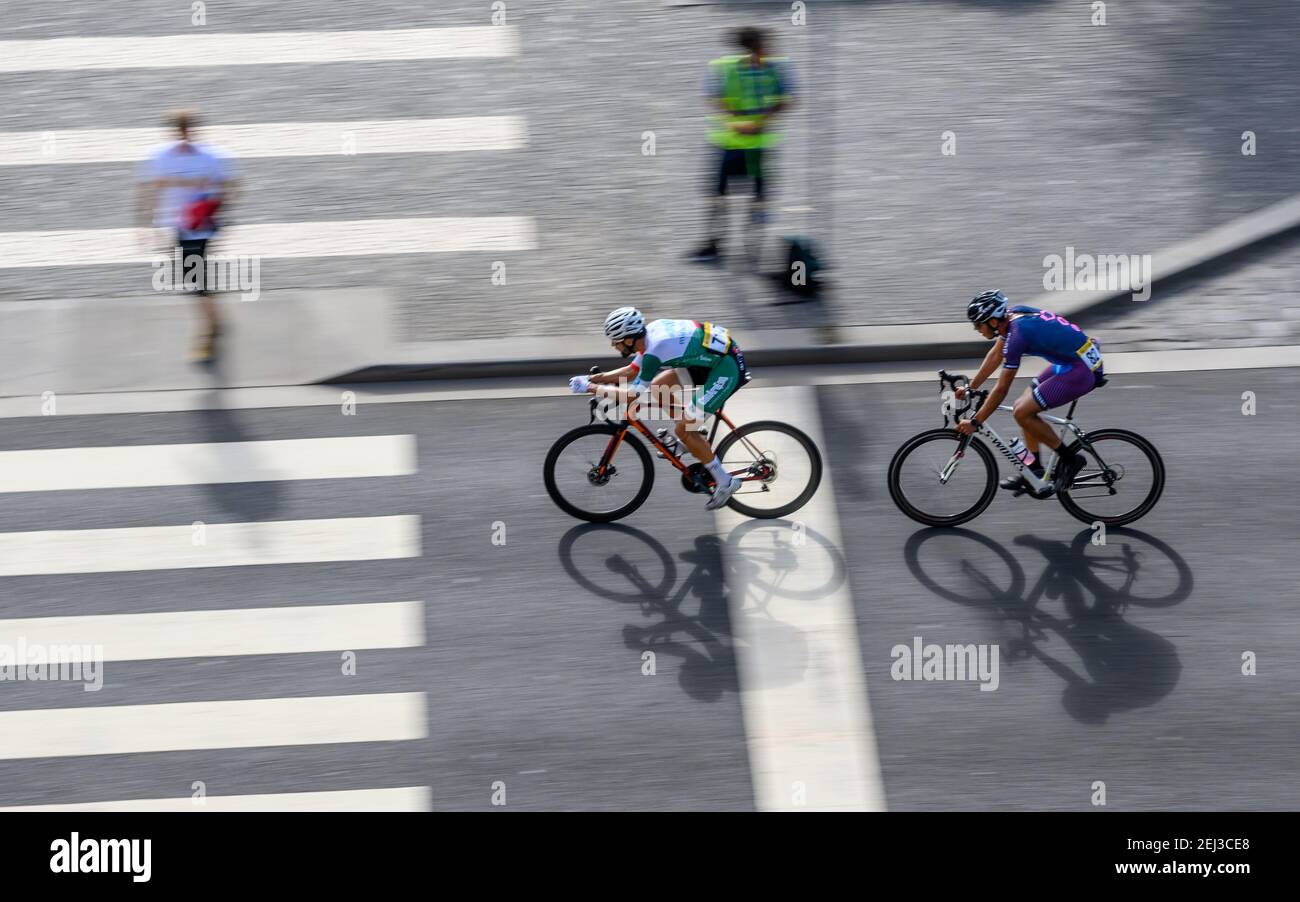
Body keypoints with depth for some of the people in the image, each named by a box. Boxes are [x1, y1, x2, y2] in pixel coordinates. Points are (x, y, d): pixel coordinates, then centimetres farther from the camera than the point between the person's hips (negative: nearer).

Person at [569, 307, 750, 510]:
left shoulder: (654, 352, -24)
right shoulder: (652, 331, 3)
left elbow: (631, 395, -17)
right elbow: (631, 371, 17)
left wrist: (591, 388, -10)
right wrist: (594, 378, 10)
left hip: (728, 367, -9)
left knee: (683, 430, -7)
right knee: (658, 386, 10)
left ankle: (725, 482, 4)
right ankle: (691, 440, 22)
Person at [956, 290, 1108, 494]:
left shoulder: (1016, 335, -22)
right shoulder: (1012, 316, 4)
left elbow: (1001, 389, -16)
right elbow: (995, 355, 20)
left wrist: (974, 422, -9)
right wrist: (969, 388, 22)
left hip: (1080, 371, -10)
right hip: (1069, 360, 10)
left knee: (1022, 412, -10)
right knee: (1023, 407, 13)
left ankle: (1069, 459, 2)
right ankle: (1035, 472, 19)